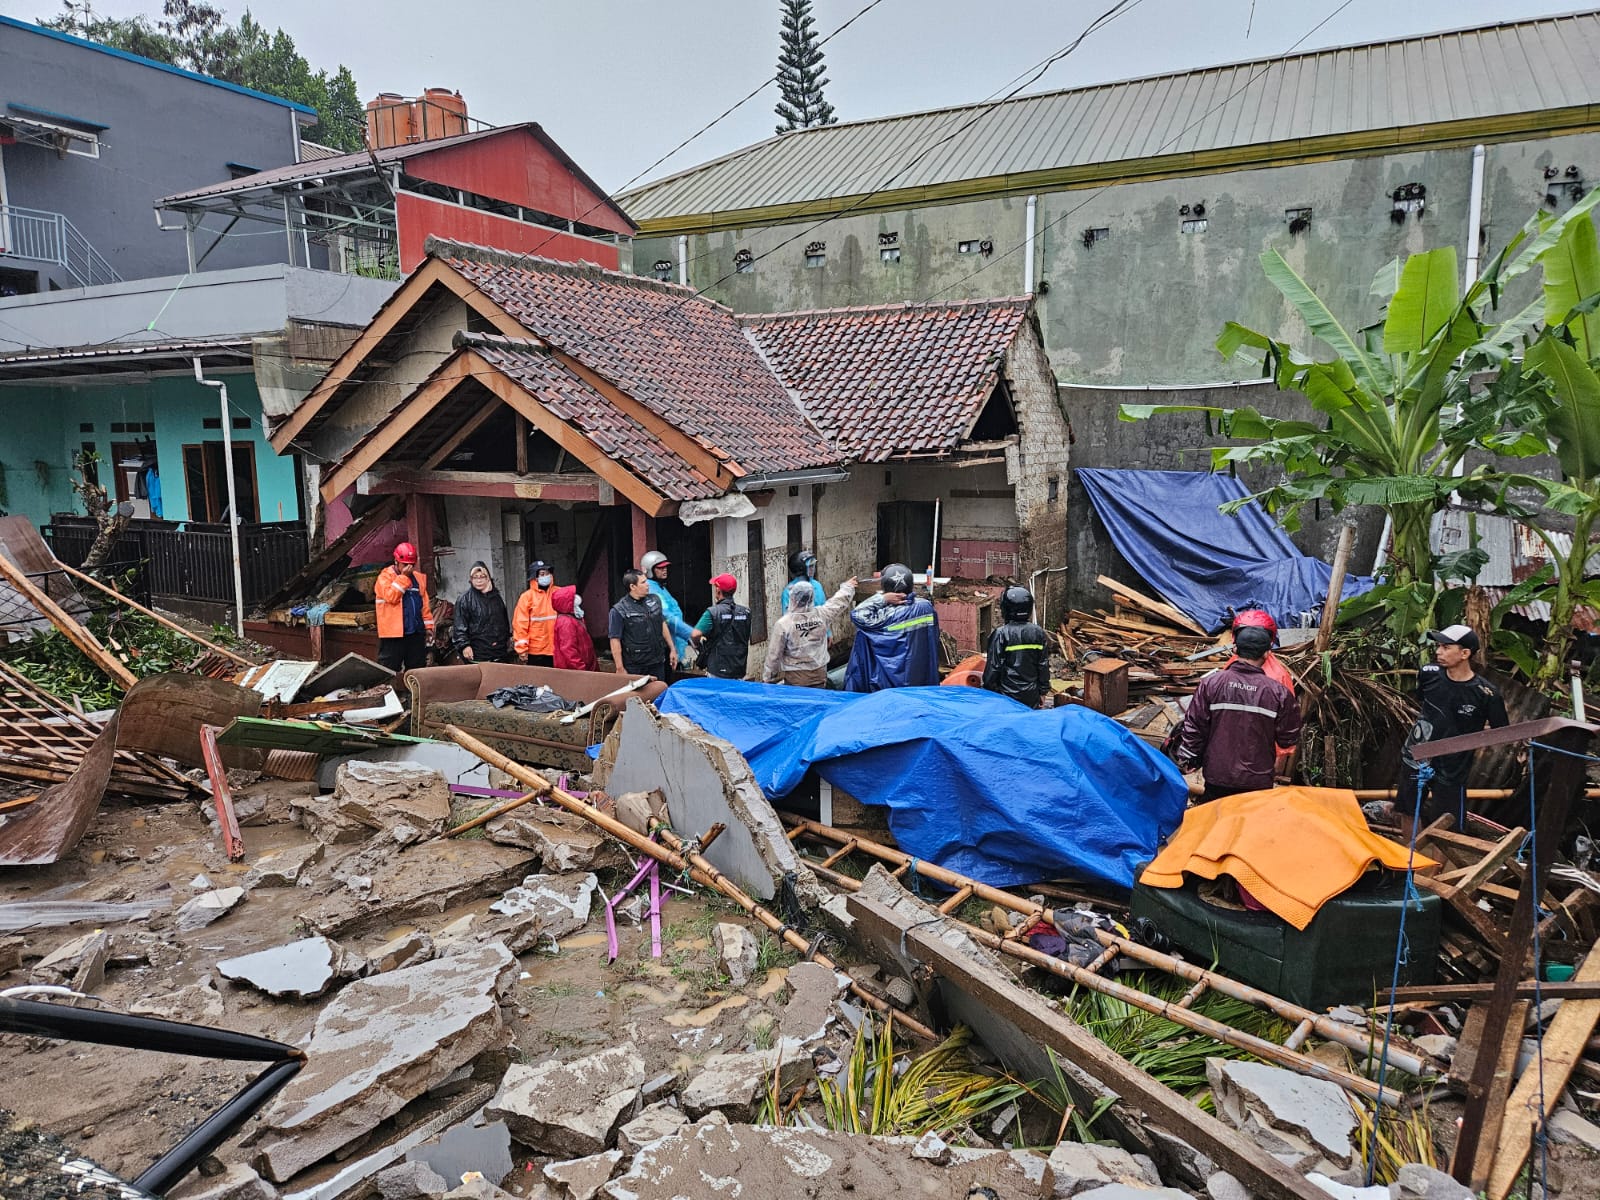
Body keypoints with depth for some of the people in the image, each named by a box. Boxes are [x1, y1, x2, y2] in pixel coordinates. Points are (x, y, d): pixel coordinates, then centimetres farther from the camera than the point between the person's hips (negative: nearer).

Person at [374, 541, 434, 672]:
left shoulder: (418, 578, 13)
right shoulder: (385, 576, -4)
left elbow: (425, 604, 15)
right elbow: (391, 597, -21)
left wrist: (428, 625, 9)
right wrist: (403, 576, -15)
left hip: (416, 632, 6)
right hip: (393, 632, -5)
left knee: (417, 669, 12)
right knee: (390, 670, -1)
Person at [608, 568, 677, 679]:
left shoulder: (655, 600, 5)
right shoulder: (619, 610, -12)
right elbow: (615, 640, -11)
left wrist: (672, 649, 16)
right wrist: (620, 669, -14)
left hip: (658, 662, 5)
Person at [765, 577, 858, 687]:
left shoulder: (782, 624, -15)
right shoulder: (821, 615, -6)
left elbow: (773, 655, -10)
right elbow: (839, 601, 15)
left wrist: (767, 680, 1)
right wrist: (847, 587, 36)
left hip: (795, 678, -3)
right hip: (819, 675, 4)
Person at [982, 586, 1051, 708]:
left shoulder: (1001, 634, -13)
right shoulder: (1038, 633, 1)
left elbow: (993, 667, -10)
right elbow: (1044, 665, 7)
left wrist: (989, 691, 2)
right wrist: (1043, 691, 16)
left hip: (1008, 696, -4)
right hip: (1031, 696, 4)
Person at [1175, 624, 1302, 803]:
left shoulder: (1211, 683, -9)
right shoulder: (1279, 693, -9)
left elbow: (1193, 728, -5)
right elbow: (1288, 739, 1)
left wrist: (1186, 761, 7)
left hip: (1217, 776, 0)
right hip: (1259, 781, 0)